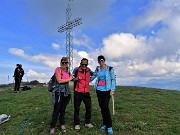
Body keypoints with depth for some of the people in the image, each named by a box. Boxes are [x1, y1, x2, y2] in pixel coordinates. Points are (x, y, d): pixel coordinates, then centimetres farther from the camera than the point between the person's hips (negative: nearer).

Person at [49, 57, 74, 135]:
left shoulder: (67, 70, 10)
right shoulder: (58, 69, -7)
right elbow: (59, 80, -16)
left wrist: (72, 76, 3)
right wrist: (69, 79, -9)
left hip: (67, 92, 5)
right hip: (59, 92, -5)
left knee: (63, 109, 14)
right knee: (56, 110, -2)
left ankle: (62, 124, 28)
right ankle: (52, 126, 11)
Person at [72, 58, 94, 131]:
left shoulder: (88, 70, 6)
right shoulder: (76, 70, -7)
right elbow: (72, 78, -3)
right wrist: (77, 79, -22)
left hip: (86, 92, 4)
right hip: (78, 92, -4)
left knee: (89, 108, 9)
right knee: (77, 108, 4)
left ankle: (87, 123, 26)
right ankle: (77, 124, 19)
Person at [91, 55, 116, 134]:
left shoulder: (110, 68, -4)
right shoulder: (97, 69, 7)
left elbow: (113, 79, -5)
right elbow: (93, 76, 19)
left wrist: (112, 90, -11)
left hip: (106, 90, -4)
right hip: (99, 90, 4)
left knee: (105, 107, -11)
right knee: (101, 107, 8)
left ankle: (109, 126, -1)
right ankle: (104, 124, 22)